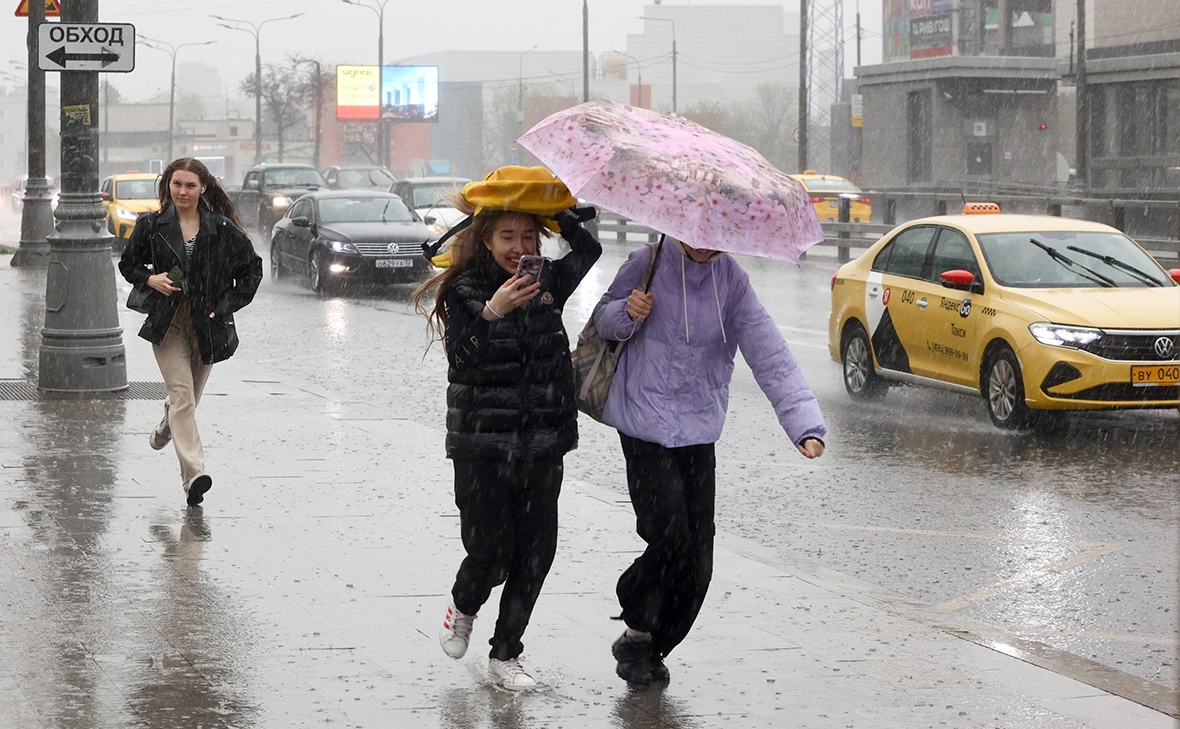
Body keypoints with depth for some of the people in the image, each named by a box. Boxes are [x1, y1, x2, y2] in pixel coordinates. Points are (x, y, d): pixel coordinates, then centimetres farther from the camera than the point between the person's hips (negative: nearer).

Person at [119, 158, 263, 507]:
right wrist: (149, 278, -7)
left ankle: (167, 426, 51)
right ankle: (194, 473, -23)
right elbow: (128, 264, 14)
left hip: (207, 325, 1)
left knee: (189, 396, 14)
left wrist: (228, 306, 0)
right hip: (167, 323, -1)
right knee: (182, 393, -15)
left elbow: (252, 269, 8)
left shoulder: (222, 229, -1)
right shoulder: (152, 226, 1)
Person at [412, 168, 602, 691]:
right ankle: (463, 607, 30)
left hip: (542, 445, 4)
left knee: (535, 552, 4)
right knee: (489, 551, -4)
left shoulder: (548, 283, 6)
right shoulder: (464, 289, -4)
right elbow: (461, 359, -17)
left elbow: (589, 252, -9)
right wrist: (492, 312, -32)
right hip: (483, 444, -3)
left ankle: (505, 654, 18)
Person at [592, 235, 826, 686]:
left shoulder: (731, 280, -1)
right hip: (646, 426, -3)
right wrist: (627, 313, -18)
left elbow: (769, 354, -8)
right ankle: (638, 629, 11)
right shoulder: (647, 265, -6)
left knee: (697, 561, 2)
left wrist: (805, 425, -19)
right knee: (670, 537, -14)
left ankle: (652, 647, 21)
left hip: (698, 430, 3)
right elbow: (603, 320, 7)